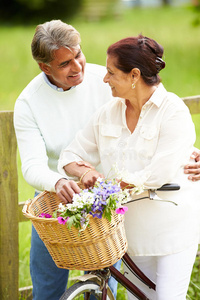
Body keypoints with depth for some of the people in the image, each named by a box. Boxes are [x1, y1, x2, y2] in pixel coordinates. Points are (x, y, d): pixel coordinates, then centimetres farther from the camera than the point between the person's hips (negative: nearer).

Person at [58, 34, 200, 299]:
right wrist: (85, 172, -13)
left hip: (174, 226, -5)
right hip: (135, 226, 5)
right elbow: (71, 156, 9)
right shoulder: (108, 113, 3)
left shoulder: (173, 111, -15)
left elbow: (157, 176, -21)